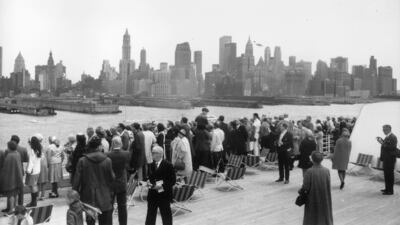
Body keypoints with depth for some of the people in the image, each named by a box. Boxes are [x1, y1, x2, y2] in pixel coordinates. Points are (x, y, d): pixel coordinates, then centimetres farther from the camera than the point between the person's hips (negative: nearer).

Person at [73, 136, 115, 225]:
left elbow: (76, 180, -5)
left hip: (89, 199, 1)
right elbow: (112, 178, -4)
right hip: (104, 199, -1)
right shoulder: (107, 161, -11)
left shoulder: (82, 161, -8)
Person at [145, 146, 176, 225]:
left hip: (164, 195, -5)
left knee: (166, 216, 7)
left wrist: (162, 186, -20)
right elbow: (150, 178, 15)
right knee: (150, 217, 10)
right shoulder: (151, 165, 9)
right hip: (152, 195, 5)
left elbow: (173, 180, -11)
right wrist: (150, 183, -7)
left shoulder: (168, 165, -10)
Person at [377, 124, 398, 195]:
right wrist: (382, 141, 5)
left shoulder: (393, 137, -16)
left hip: (390, 159, -10)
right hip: (386, 158, 10)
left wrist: (382, 143, -22)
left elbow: (391, 147, -24)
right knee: (386, 174, 16)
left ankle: (390, 191, 2)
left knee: (389, 174, -4)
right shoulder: (387, 137, 14)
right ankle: (387, 188, 25)